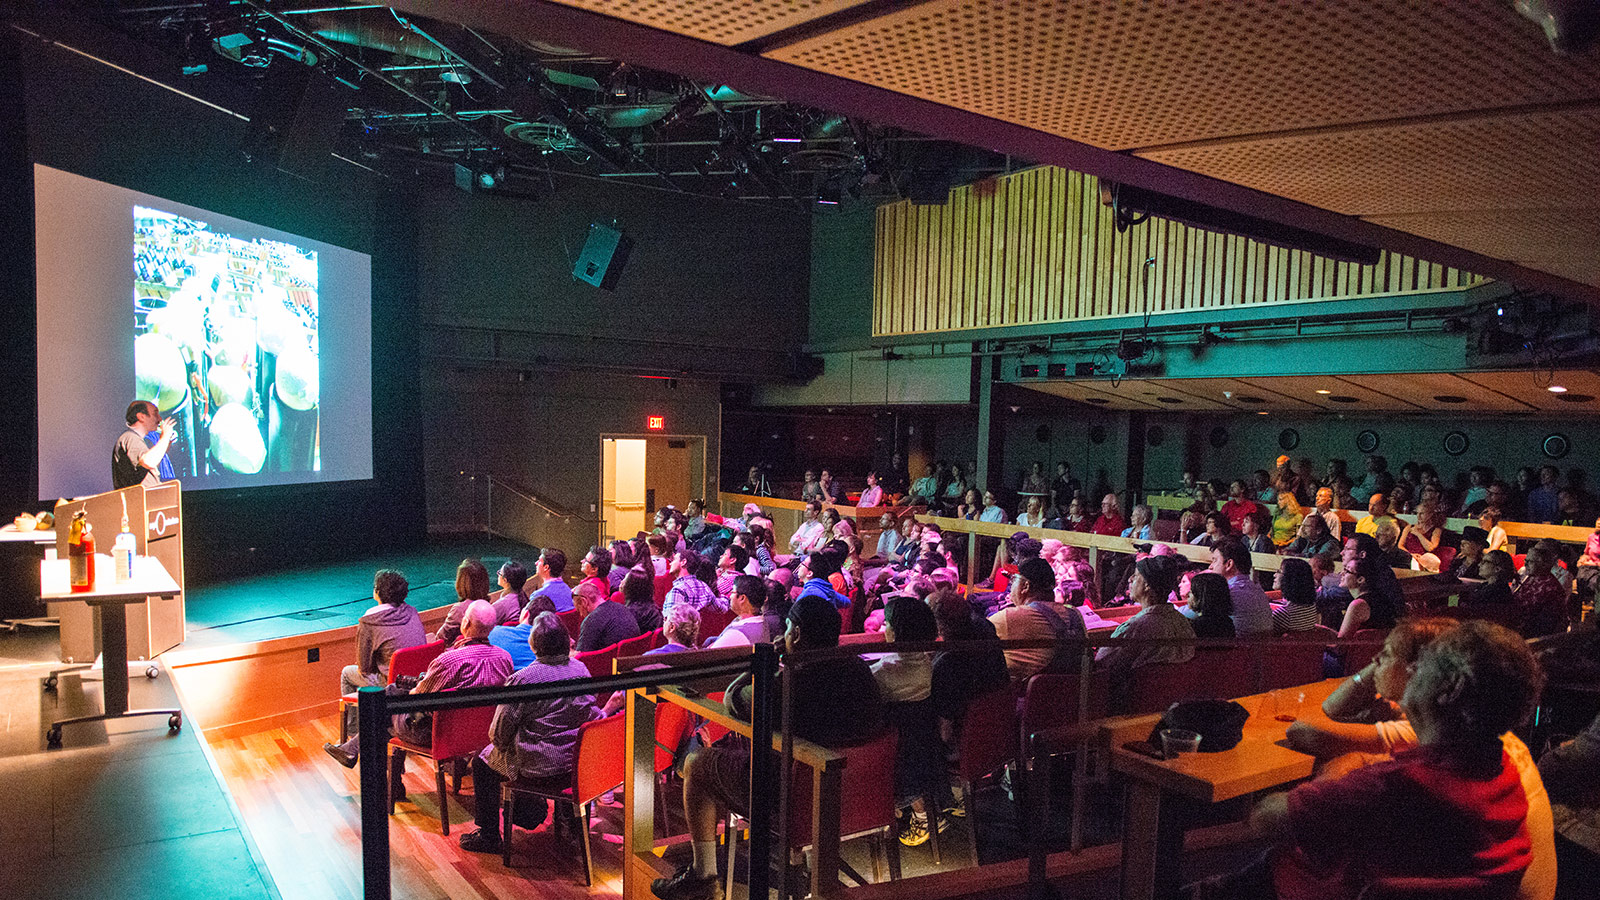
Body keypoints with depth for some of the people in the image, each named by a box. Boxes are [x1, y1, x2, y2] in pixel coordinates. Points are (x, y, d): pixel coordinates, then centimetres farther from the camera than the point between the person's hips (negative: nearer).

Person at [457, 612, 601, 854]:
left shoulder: (523, 679, -22)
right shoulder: (580, 670, -5)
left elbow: (499, 734, -12)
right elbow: (590, 715, 10)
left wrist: (497, 740, 9)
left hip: (538, 770, -6)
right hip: (576, 764, 6)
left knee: (482, 763, 19)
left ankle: (489, 837, 27)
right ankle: (532, 811, 39)